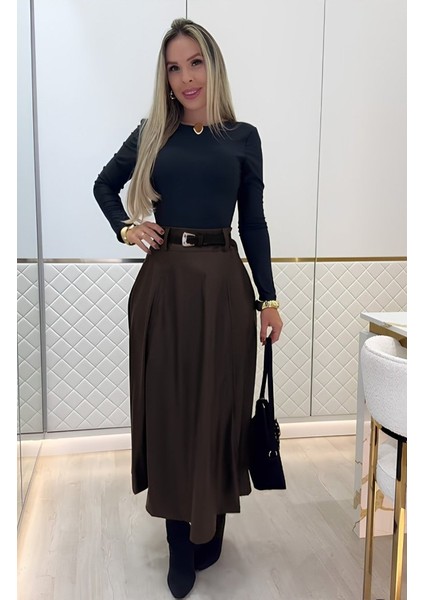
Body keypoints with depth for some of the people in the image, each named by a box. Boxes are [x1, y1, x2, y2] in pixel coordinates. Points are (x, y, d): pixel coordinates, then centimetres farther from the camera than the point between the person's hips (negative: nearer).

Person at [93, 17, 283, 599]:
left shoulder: (242, 137, 7)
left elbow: (254, 223, 7)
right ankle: (181, 546, 20)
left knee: (218, 407, 6)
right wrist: (126, 227, 2)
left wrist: (268, 300, 3)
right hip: (164, 284, 1)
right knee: (168, 409, 4)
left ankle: (210, 530, 26)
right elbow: (105, 185, 22)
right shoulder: (152, 134, 9)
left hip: (224, 285, 0)